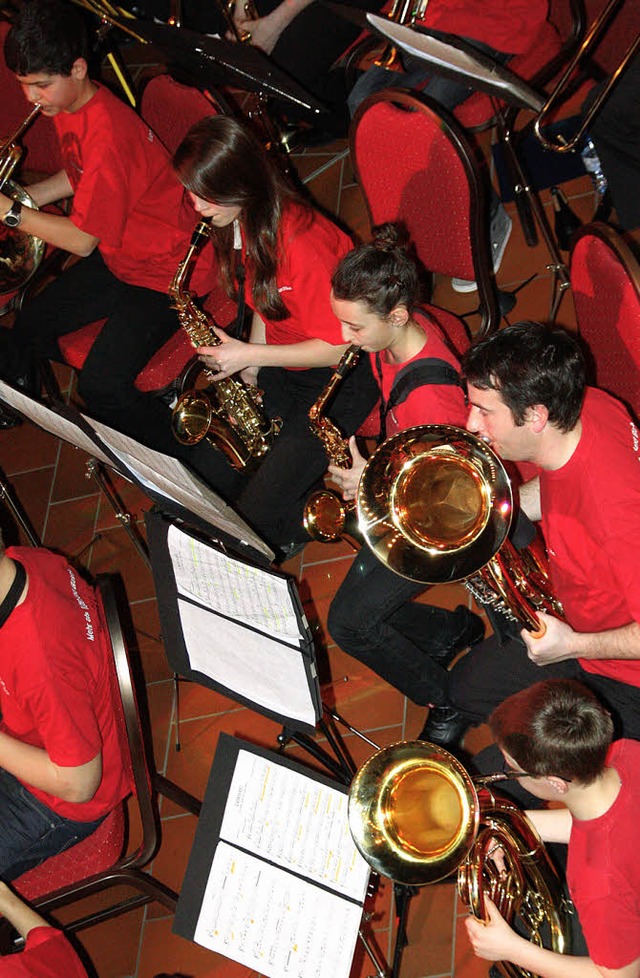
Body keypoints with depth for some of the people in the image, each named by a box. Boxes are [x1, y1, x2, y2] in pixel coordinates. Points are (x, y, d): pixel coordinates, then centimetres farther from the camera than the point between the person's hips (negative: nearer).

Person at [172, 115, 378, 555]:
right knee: (207, 473, -4)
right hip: (280, 364, 8)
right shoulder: (242, 222, -4)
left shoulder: (302, 243, -31)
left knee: (259, 514, -15)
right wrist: (248, 367, -2)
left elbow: (339, 347, -23)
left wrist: (248, 355, -22)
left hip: (340, 378, -8)